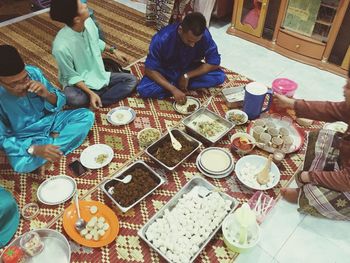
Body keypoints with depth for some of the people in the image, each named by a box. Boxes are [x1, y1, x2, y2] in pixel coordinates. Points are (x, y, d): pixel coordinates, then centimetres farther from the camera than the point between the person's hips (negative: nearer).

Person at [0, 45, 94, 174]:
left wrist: (47, 95, -30)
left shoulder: (33, 72, -18)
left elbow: (60, 102, -6)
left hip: (49, 120, 3)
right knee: (22, 165, -33)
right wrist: (34, 149, -36)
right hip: (23, 138, -2)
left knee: (87, 115, -13)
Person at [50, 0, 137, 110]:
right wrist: (91, 93, -28)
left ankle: (98, 103, -16)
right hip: (79, 83, -6)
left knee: (131, 80, -7)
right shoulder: (61, 46, -30)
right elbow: (72, 76, -19)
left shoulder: (88, 22, -12)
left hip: (98, 75, 7)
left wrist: (113, 50, 12)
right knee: (73, 99, -39)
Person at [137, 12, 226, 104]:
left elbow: (214, 63, -15)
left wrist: (187, 75, -23)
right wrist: (173, 89, -36)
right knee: (143, 89, -30)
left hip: (189, 70, 2)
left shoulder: (205, 36, -25)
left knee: (220, 76, -21)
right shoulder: (162, 38, -31)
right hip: (166, 72, -2)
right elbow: (150, 70, -26)